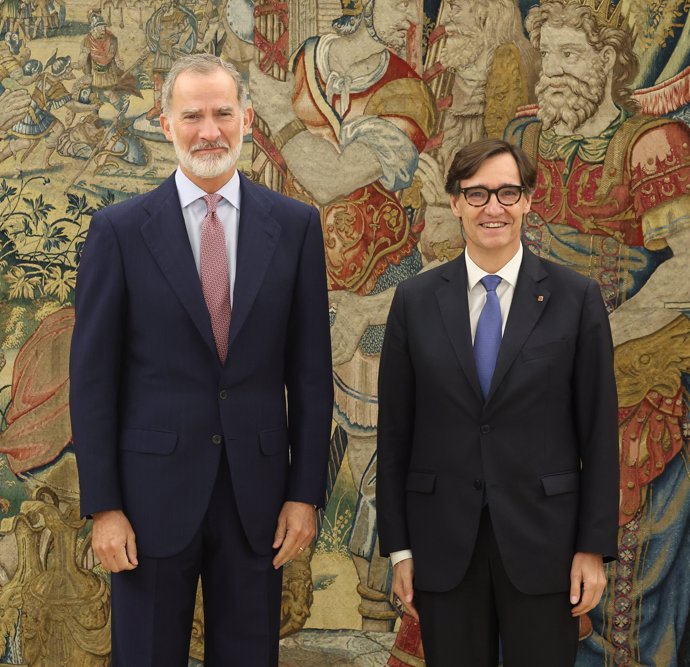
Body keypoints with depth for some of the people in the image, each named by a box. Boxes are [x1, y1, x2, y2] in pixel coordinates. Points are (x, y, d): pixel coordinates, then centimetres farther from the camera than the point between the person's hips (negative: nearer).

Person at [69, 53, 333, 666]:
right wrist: (102, 506, -6)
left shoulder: (295, 225, 2)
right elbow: (93, 377, -2)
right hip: (154, 494, -1)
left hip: (256, 494, 1)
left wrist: (306, 493, 1)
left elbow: (310, 370, 4)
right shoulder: (119, 230, -2)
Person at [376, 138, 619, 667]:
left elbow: (598, 430, -1)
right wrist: (399, 547, 2)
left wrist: (594, 547, -3)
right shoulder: (415, 301, 3)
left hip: (541, 540, -1)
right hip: (443, 542, 1)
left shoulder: (576, 299, -1)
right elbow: (395, 429, 4)